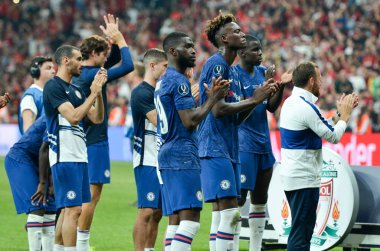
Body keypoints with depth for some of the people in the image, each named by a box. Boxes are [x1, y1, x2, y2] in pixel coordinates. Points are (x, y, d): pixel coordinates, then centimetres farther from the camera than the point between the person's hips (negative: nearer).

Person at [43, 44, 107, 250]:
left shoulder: (76, 90, 16)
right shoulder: (54, 87, -10)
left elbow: (97, 118, 12)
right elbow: (73, 116, -21)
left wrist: (98, 91, 1)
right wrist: (93, 94, -17)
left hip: (79, 156, 9)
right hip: (65, 157, -9)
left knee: (67, 209, 12)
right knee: (73, 209, -12)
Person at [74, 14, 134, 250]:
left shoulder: (81, 73, 11)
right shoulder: (91, 75, -17)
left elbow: (112, 60, 24)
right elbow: (127, 66, -17)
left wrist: (112, 39, 12)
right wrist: (119, 39, -7)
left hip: (83, 141, 10)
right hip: (95, 142, -10)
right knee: (93, 194, -7)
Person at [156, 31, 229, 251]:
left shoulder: (163, 82, 20)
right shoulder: (179, 81, -11)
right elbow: (190, 121, -18)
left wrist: (210, 97, 19)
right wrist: (213, 99, -9)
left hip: (167, 154, 10)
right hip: (183, 157, -10)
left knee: (176, 220, 8)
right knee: (190, 219, -14)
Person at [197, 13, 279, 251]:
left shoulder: (232, 70, 19)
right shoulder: (216, 65, -10)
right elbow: (218, 109, -19)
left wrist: (260, 96, 7)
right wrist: (253, 100, -11)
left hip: (228, 149, 10)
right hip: (215, 148, -10)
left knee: (221, 214, 9)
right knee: (230, 212, -15)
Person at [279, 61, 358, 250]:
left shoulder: (290, 102, 10)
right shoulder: (306, 107, -19)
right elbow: (333, 137, -12)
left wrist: (341, 112, 17)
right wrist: (345, 115, 3)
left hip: (290, 176, 10)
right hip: (304, 179, -10)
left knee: (301, 231, 16)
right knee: (301, 235, -8)